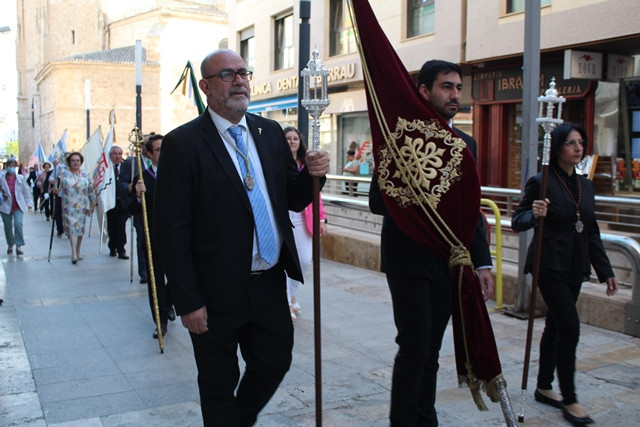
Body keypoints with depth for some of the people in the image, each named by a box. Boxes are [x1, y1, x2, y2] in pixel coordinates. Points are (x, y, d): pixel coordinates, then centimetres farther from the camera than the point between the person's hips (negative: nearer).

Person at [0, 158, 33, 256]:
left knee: (18, 224, -17)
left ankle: (19, 246, -11)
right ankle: (10, 245, 30)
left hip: (18, 206, -1)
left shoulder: (21, 178, 1)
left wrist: (29, 202, 5)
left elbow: (26, 191, 8)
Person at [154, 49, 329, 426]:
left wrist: (312, 175, -12)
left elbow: (291, 200, 10)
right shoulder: (183, 143, -12)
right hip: (217, 291, -5)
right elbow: (172, 229, -13)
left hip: (270, 282, 5)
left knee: (276, 362, 19)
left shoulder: (271, 132, 6)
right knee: (219, 383, 13)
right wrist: (188, 301, -15)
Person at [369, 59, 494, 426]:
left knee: (430, 352, 13)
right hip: (410, 260, -5)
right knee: (415, 350, -5)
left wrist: (482, 262, 4)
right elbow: (378, 200, -12)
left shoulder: (466, 143, 11)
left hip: (449, 262, 6)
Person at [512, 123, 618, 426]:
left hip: (575, 267, 7)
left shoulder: (585, 185, 11)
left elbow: (592, 233, 15)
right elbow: (517, 221, -9)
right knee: (569, 327, -10)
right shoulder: (541, 182, -9)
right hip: (550, 265, -7)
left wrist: (605, 270, 13)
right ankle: (569, 400, 2)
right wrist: (534, 214, -31)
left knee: (555, 326, 14)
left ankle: (544, 388, 26)